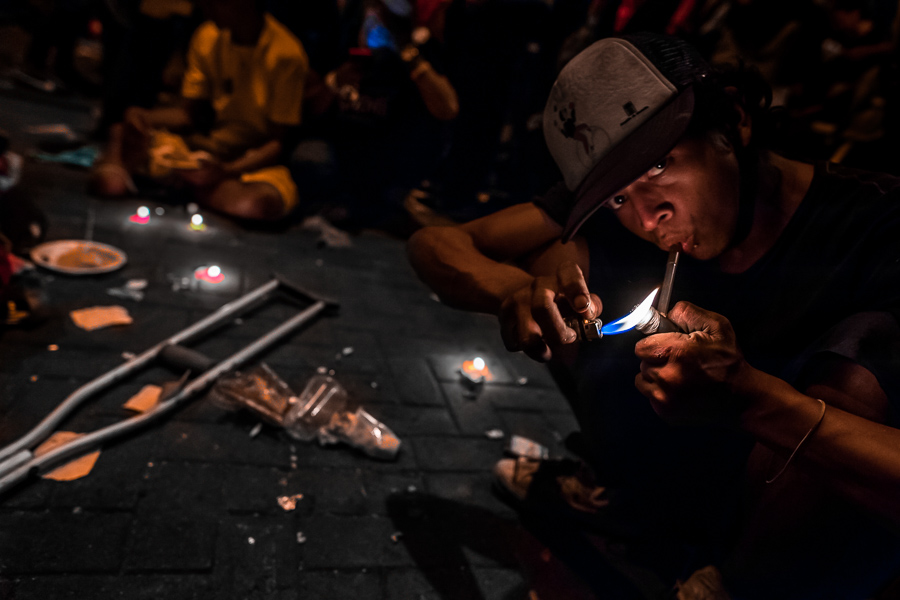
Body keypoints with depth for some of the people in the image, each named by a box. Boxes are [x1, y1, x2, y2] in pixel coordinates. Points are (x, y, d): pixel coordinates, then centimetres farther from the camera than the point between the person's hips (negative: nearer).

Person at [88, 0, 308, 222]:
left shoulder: (286, 54, -15)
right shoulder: (206, 37, 3)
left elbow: (278, 142, -14)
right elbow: (191, 113, 7)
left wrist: (226, 171, -28)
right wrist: (143, 117, -12)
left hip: (258, 161, -2)